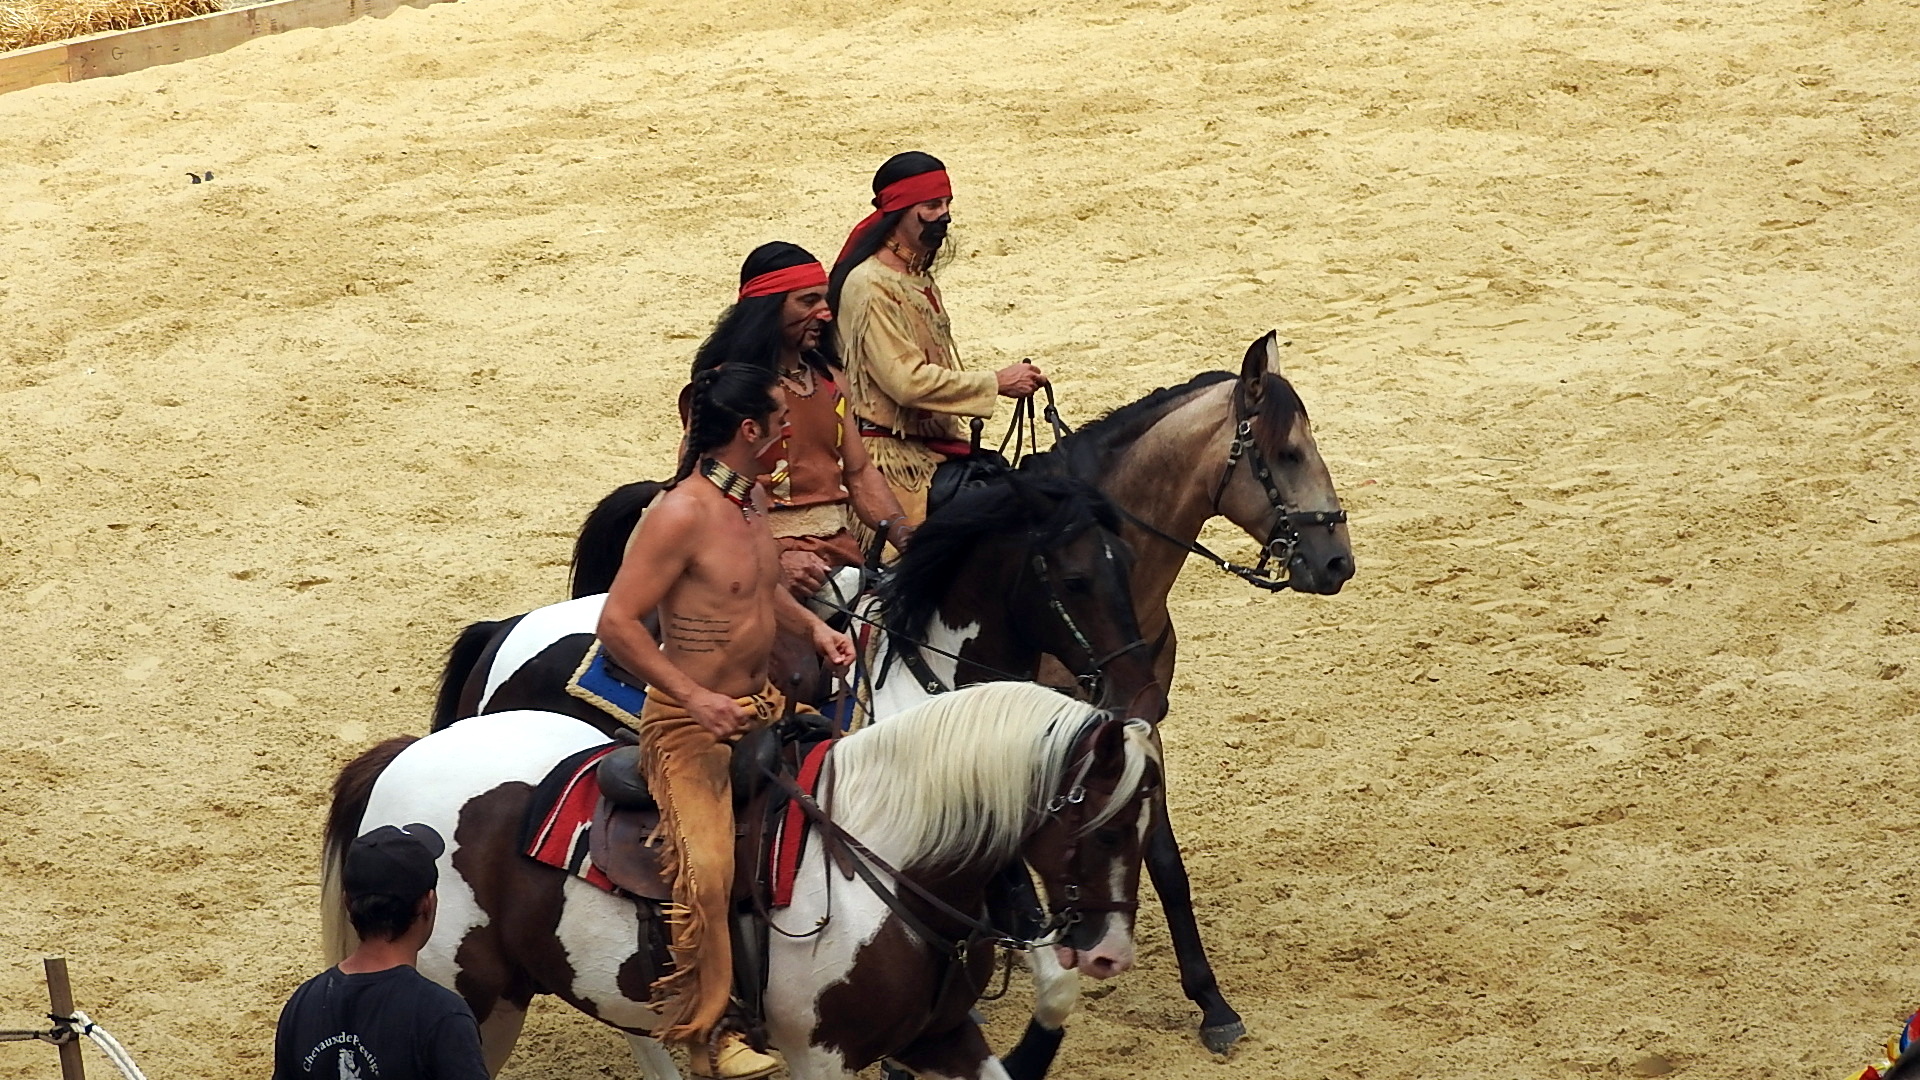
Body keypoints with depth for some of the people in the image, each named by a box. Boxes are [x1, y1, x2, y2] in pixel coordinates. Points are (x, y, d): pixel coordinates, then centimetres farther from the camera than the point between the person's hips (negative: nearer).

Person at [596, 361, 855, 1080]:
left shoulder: (754, 498, 7)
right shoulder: (682, 514, -21)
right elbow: (617, 623, -22)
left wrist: (811, 626, 7)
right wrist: (696, 698, -27)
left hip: (764, 705, 9)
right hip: (690, 725, -9)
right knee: (705, 868, -23)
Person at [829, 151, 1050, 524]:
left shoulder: (919, 279, 16)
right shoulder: (870, 286, -15)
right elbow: (907, 381, -21)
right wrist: (997, 383, -15)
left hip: (933, 447, 9)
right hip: (892, 454, -9)